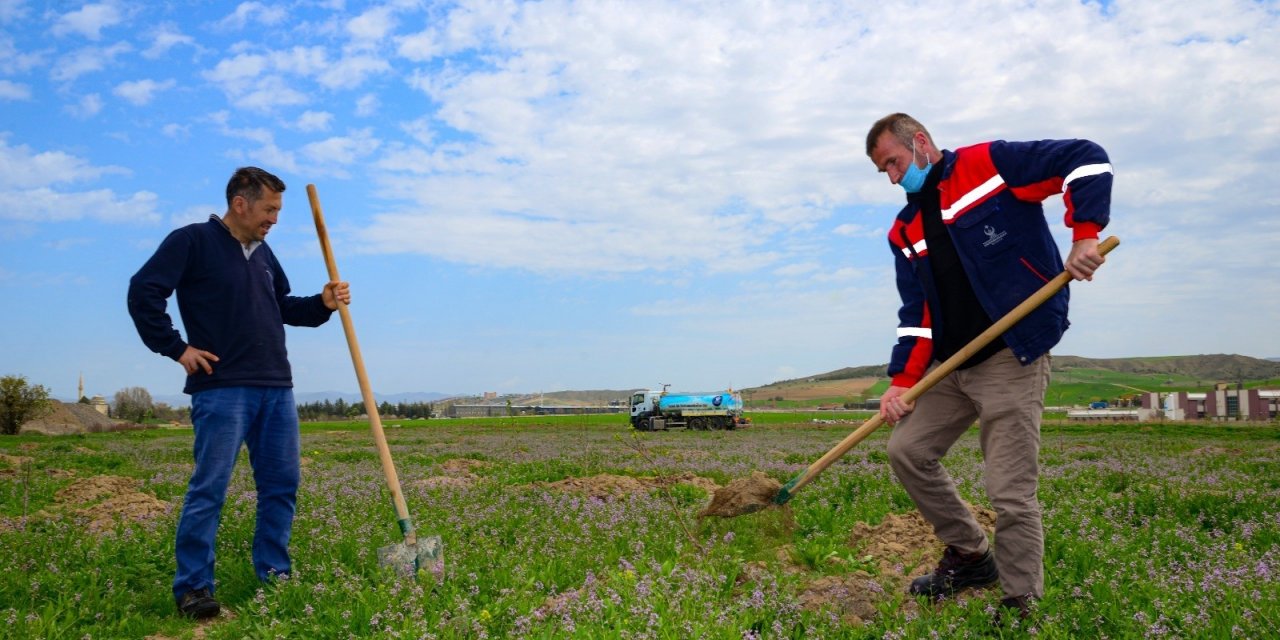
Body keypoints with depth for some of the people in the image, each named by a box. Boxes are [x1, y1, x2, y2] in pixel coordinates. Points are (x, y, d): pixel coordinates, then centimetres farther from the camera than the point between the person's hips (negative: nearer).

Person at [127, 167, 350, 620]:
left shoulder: (263, 252, 18)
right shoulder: (193, 241, -4)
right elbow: (143, 292, -10)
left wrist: (322, 304, 9)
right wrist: (176, 348, -11)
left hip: (276, 388, 7)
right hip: (221, 388, -7)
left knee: (282, 483, 8)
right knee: (209, 489, -5)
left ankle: (273, 574, 18)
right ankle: (192, 587, 3)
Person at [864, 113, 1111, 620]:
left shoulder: (990, 163, -5)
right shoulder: (906, 231, 13)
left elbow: (1087, 159, -9)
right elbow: (916, 312, 8)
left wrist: (1085, 235, -21)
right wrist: (903, 379, -4)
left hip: (1012, 360, -7)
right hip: (950, 366, 8)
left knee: (1011, 493, -8)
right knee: (907, 450, 7)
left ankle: (1023, 607, 9)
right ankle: (969, 555, 24)